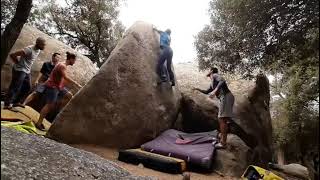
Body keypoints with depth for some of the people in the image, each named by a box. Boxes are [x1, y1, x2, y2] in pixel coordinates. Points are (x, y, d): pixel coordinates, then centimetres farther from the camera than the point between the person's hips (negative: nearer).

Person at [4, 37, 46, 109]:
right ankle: (7, 104, 8)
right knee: (15, 87, -3)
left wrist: (28, 67, 12)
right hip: (20, 70, -9)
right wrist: (18, 63, -10)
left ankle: (17, 102, 25)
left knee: (27, 87, 13)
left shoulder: (38, 50, 4)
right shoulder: (29, 49, -23)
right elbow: (12, 55, -23)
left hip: (27, 71, 9)